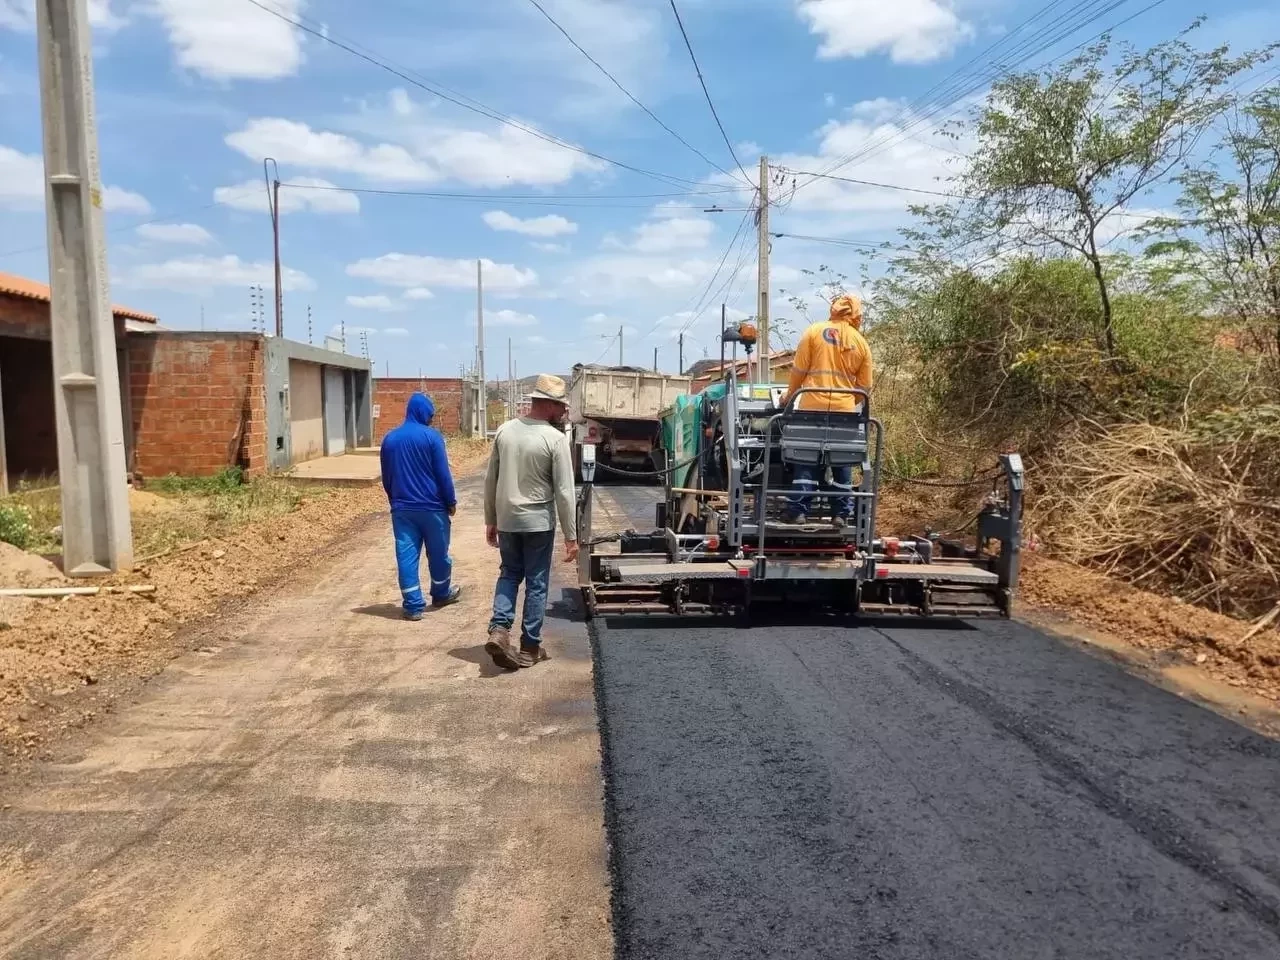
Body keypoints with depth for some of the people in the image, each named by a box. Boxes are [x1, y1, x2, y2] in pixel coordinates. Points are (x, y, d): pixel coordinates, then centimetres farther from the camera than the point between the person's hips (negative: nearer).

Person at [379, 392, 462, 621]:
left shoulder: (390, 439, 5)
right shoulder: (431, 436, -10)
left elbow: (386, 478, 12)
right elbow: (443, 474, -9)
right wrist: (451, 501, 1)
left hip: (402, 509, 3)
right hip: (432, 507, -3)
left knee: (406, 556, 4)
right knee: (438, 553, 15)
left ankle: (413, 606, 3)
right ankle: (441, 594, 32)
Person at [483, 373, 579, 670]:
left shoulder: (504, 430, 1)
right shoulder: (555, 438, -14)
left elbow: (491, 480, 7)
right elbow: (564, 492, -14)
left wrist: (490, 520, 16)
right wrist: (571, 536, -7)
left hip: (506, 520, 4)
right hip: (538, 522, -4)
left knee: (509, 574, 20)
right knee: (536, 583, 8)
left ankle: (499, 629, 3)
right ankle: (529, 648, 15)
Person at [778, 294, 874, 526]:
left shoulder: (814, 331, 0)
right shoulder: (861, 343, 6)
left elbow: (799, 370, 0)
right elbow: (864, 387, 9)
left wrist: (789, 395, 14)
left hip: (812, 407, -1)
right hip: (844, 411, 1)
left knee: (807, 461, 5)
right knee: (842, 464, 11)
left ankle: (798, 511, 3)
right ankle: (840, 513, 12)